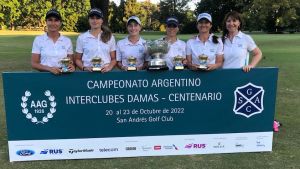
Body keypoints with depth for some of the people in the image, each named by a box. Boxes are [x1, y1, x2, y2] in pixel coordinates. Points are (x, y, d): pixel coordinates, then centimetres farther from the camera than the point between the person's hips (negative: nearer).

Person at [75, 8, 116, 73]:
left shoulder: (110, 37, 9)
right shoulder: (81, 38, 8)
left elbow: (113, 59, 13)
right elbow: (77, 59, 13)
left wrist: (109, 67, -5)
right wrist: (84, 68, -5)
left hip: (105, 73, 1)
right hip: (88, 73, 0)